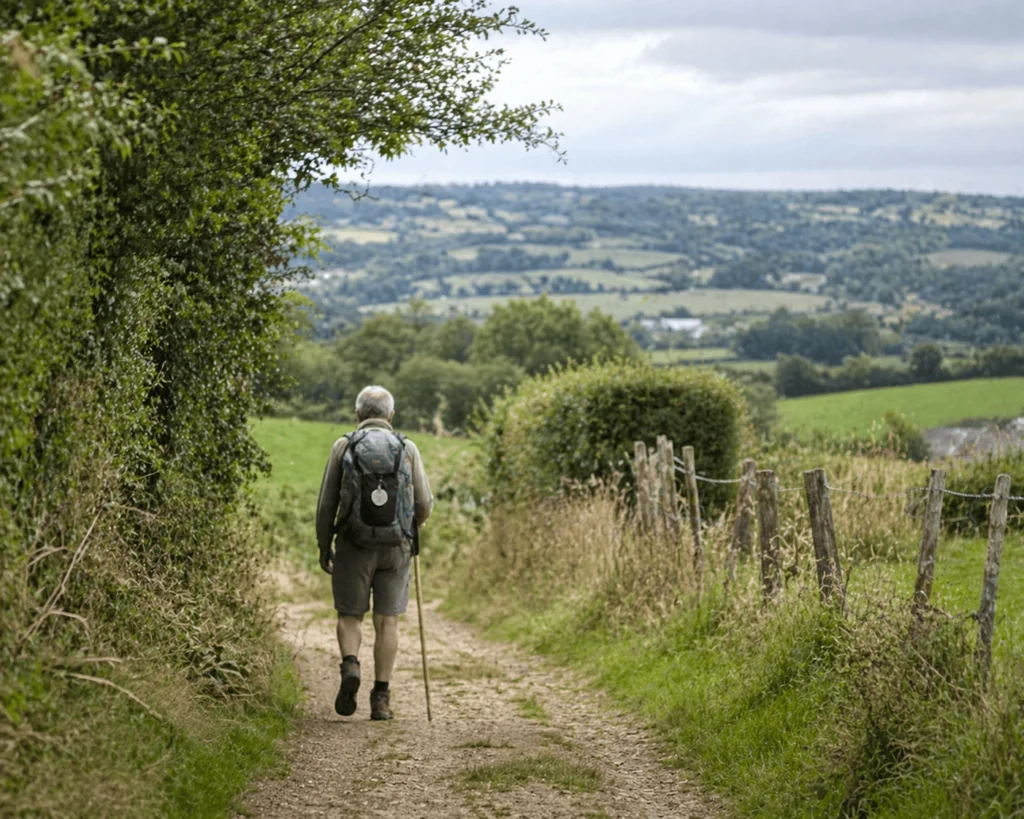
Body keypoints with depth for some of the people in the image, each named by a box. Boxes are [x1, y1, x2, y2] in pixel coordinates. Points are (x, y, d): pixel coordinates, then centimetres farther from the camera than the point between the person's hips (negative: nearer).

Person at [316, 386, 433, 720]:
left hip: (354, 545, -1)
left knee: (350, 615, 12)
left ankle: (350, 667, -15)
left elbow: (326, 504, 0)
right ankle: (381, 697, 3)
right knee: (387, 621, 6)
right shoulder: (407, 449, 2)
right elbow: (425, 505, 2)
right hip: (396, 547, 1)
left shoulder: (343, 447, 0)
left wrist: (324, 547, 11)